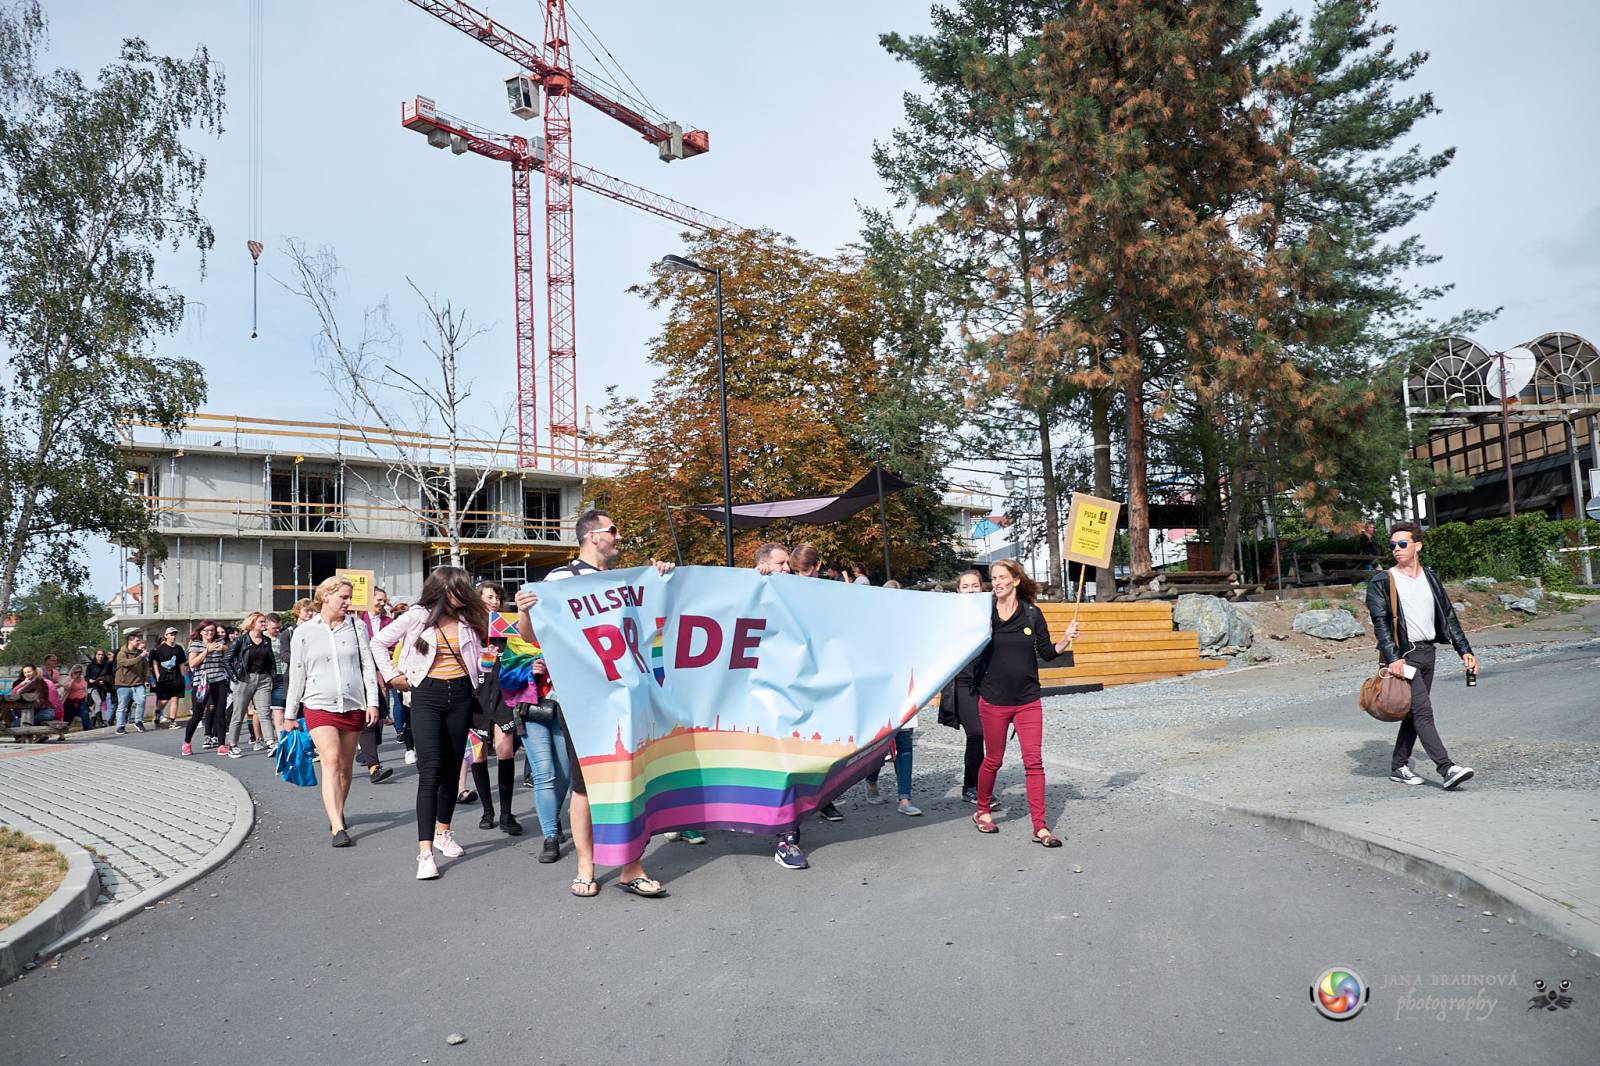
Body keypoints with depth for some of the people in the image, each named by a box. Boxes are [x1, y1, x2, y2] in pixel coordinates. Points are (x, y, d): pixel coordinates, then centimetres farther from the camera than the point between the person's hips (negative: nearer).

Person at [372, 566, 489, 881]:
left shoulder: (468, 618, 7)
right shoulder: (417, 617, -4)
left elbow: (479, 653, 18)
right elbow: (379, 642, 4)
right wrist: (392, 676, 0)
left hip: (460, 695, 4)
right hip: (427, 696, -4)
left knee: (452, 769, 11)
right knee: (430, 771, -13)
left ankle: (443, 832, 29)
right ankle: (425, 852, -15)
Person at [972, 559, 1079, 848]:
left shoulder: (1032, 613, -1)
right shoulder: (983, 614, -3)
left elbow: (1046, 653, 4)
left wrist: (1065, 642, -11)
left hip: (1028, 701, 1)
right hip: (993, 701, -1)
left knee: (1033, 762, -2)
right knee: (993, 760, 11)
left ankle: (1040, 827, 3)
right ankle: (983, 811, 33)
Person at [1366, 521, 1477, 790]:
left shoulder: (1430, 578, 13)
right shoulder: (1382, 581, -4)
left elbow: (1448, 616, 16)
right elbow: (1380, 623, -12)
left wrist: (1465, 650, 10)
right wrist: (1392, 658, -22)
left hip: (1427, 652, 6)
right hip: (1402, 654, -6)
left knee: (1413, 713, 9)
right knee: (1423, 711, -13)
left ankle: (1398, 767, 18)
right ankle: (1447, 768, -17)